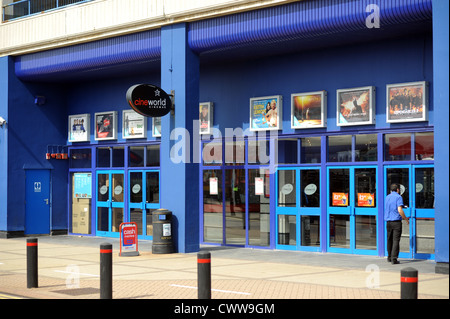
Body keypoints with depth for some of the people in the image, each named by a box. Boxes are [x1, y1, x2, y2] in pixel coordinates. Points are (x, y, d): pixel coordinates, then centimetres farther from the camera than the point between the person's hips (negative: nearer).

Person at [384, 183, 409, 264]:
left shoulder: (387, 197, 15)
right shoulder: (398, 197, -7)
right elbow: (399, 210, -17)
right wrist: (406, 219, -5)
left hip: (388, 221, 6)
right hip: (396, 221, -6)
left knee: (390, 240, 16)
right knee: (396, 240, -5)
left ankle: (389, 258, 23)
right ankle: (394, 259, -10)